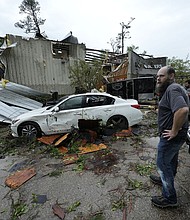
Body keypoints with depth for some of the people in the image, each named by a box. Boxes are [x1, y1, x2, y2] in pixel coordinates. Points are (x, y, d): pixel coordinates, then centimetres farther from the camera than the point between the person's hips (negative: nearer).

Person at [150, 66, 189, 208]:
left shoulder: (172, 89, -22)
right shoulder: (174, 88, 12)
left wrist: (174, 131, -28)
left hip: (171, 136, -10)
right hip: (177, 136, 10)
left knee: (162, 163, 2)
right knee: (171, 160, 25)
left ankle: (170, 198, 18)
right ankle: (165, 179, 48)